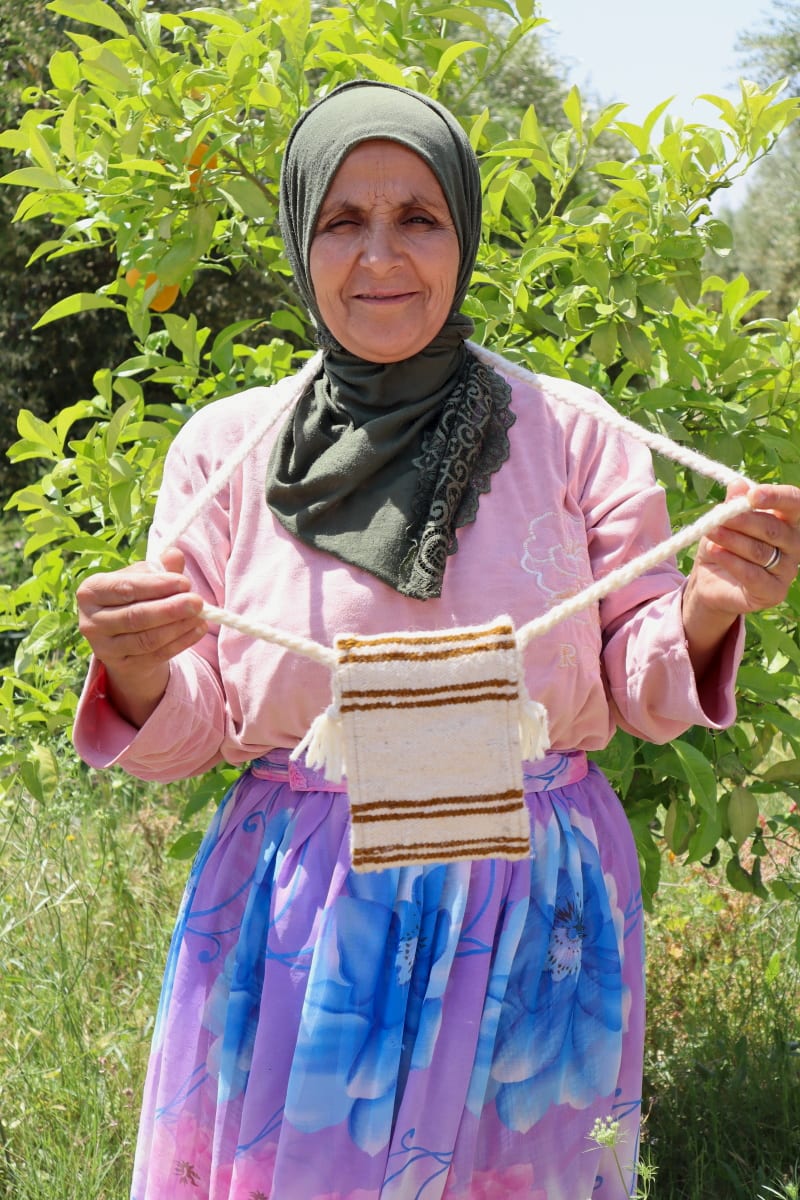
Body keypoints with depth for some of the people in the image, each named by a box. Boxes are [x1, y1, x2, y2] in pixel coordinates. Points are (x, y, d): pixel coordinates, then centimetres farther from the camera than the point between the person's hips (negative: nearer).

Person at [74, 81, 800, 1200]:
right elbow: (190, 734, 2)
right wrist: (138, 676, -20)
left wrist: (706, 612, -18)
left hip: (532, 915, 0)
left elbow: (643, 694, 2)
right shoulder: (225, 446, -1)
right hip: (299, 926, 0)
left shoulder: (574, 436, -2)